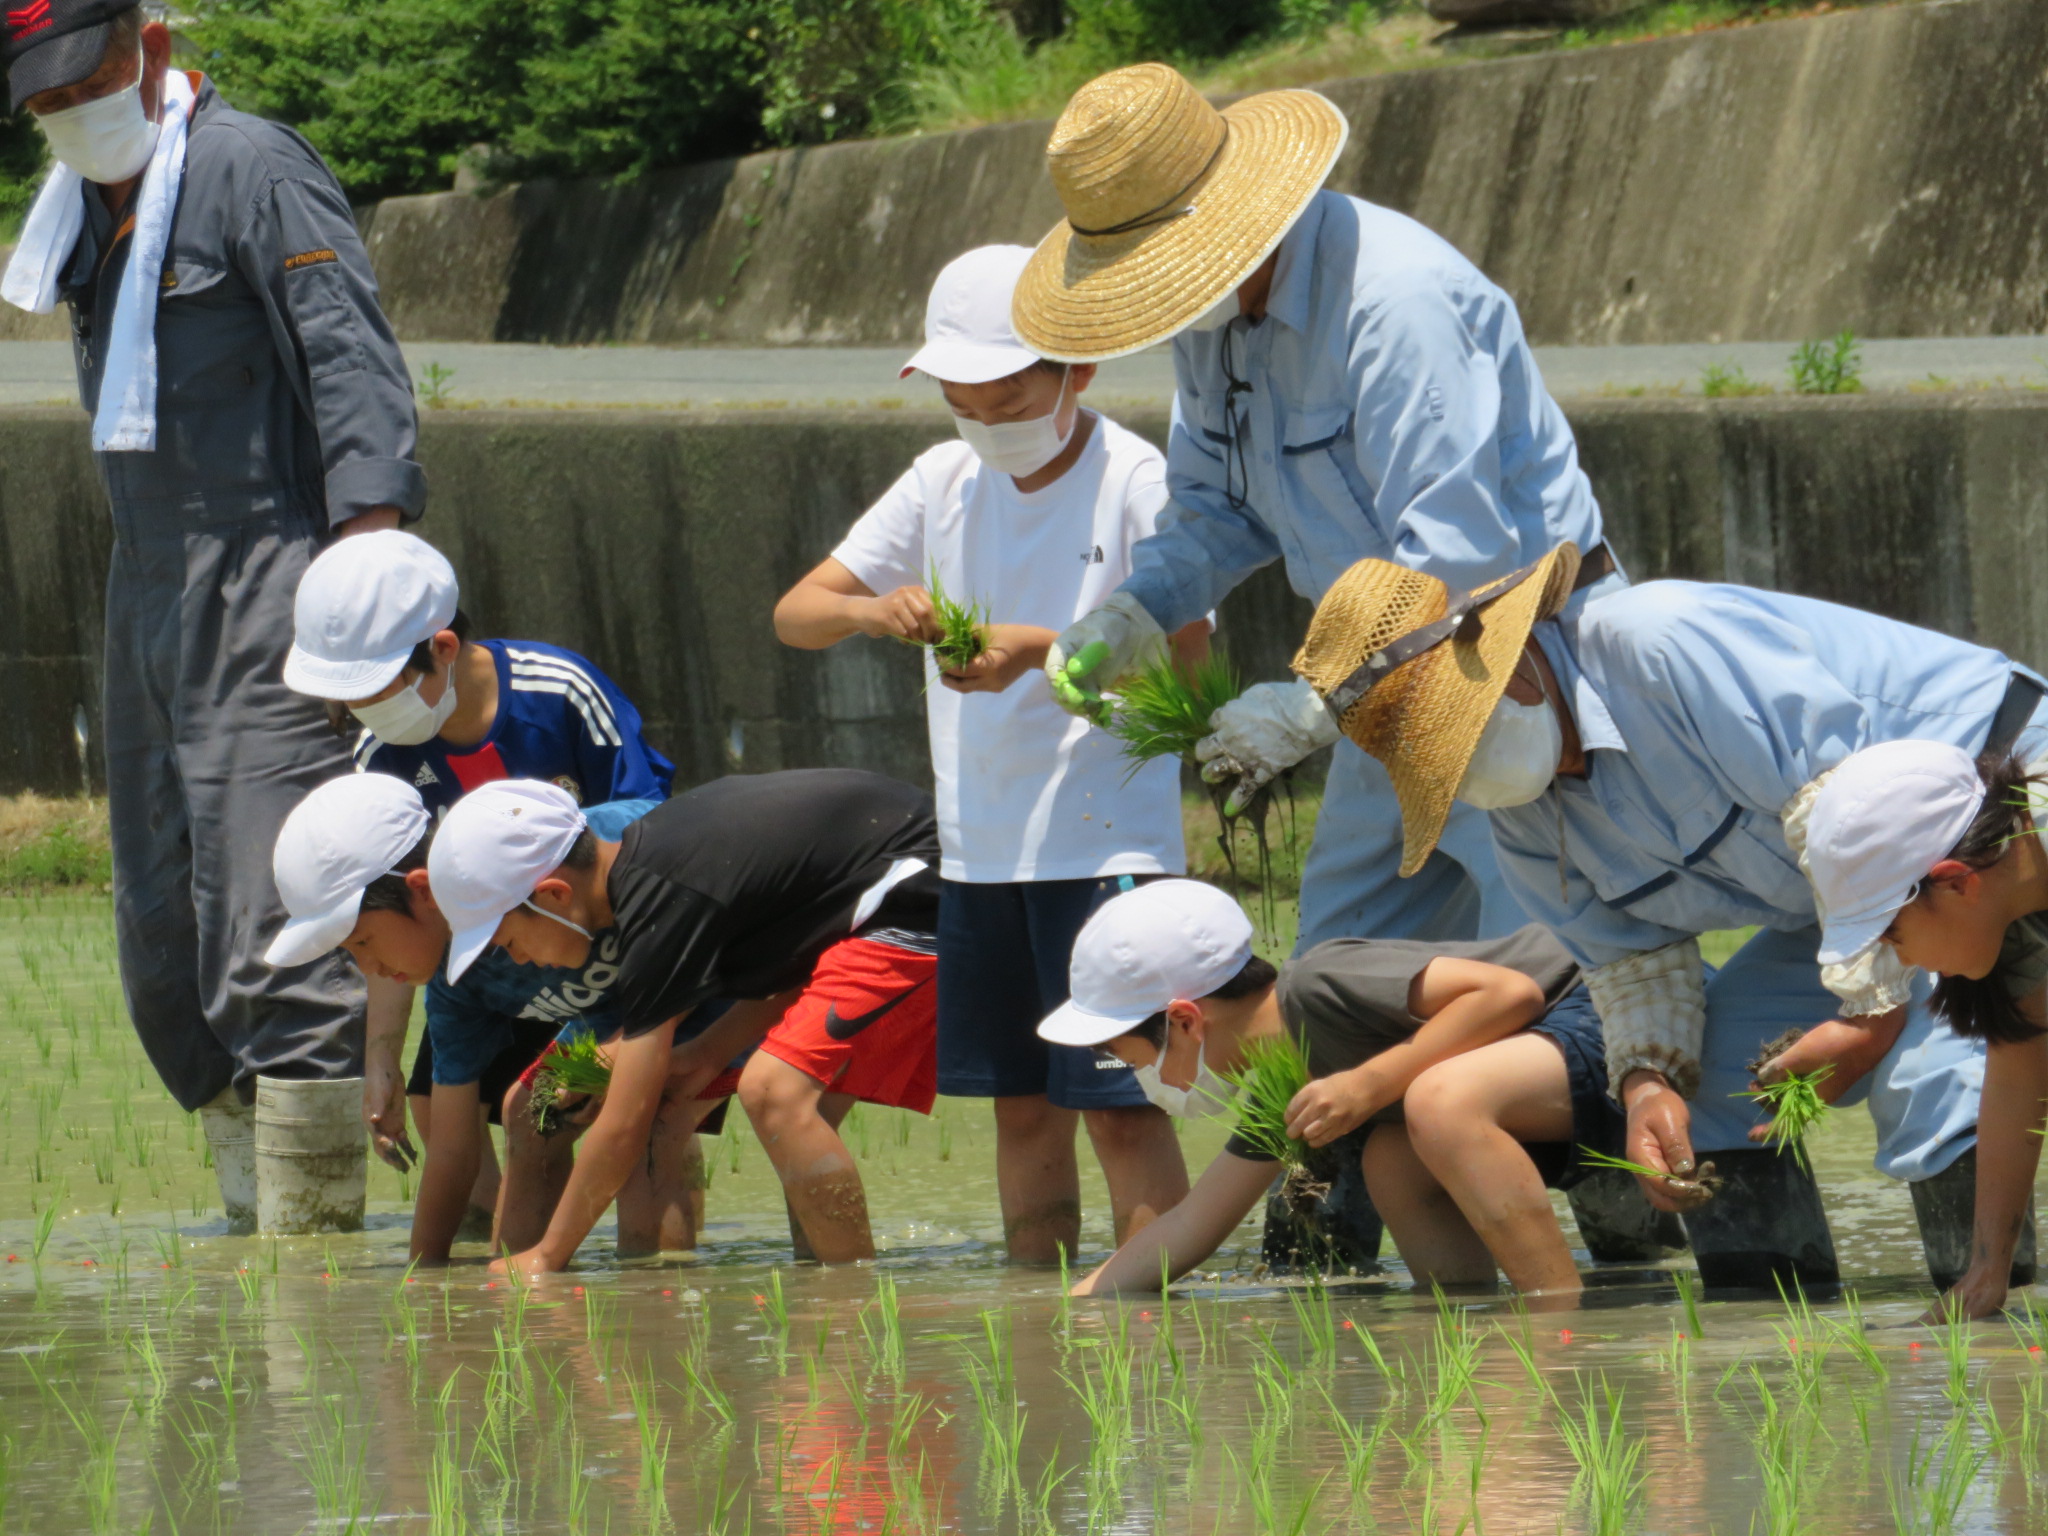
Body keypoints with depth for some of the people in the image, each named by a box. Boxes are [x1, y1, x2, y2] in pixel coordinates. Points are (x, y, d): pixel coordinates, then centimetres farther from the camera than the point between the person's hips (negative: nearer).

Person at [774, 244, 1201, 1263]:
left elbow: (1184, 653, -14)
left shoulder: (1135, 483, -7)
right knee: (1021, 1105, 9)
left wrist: (1040, 650, -25)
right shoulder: (945, 482, 8)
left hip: (1106, 842, -6)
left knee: (1117, 1098, -10)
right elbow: (794, 614, 7)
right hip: (980, 846, 6)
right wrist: (868, 610, -16)